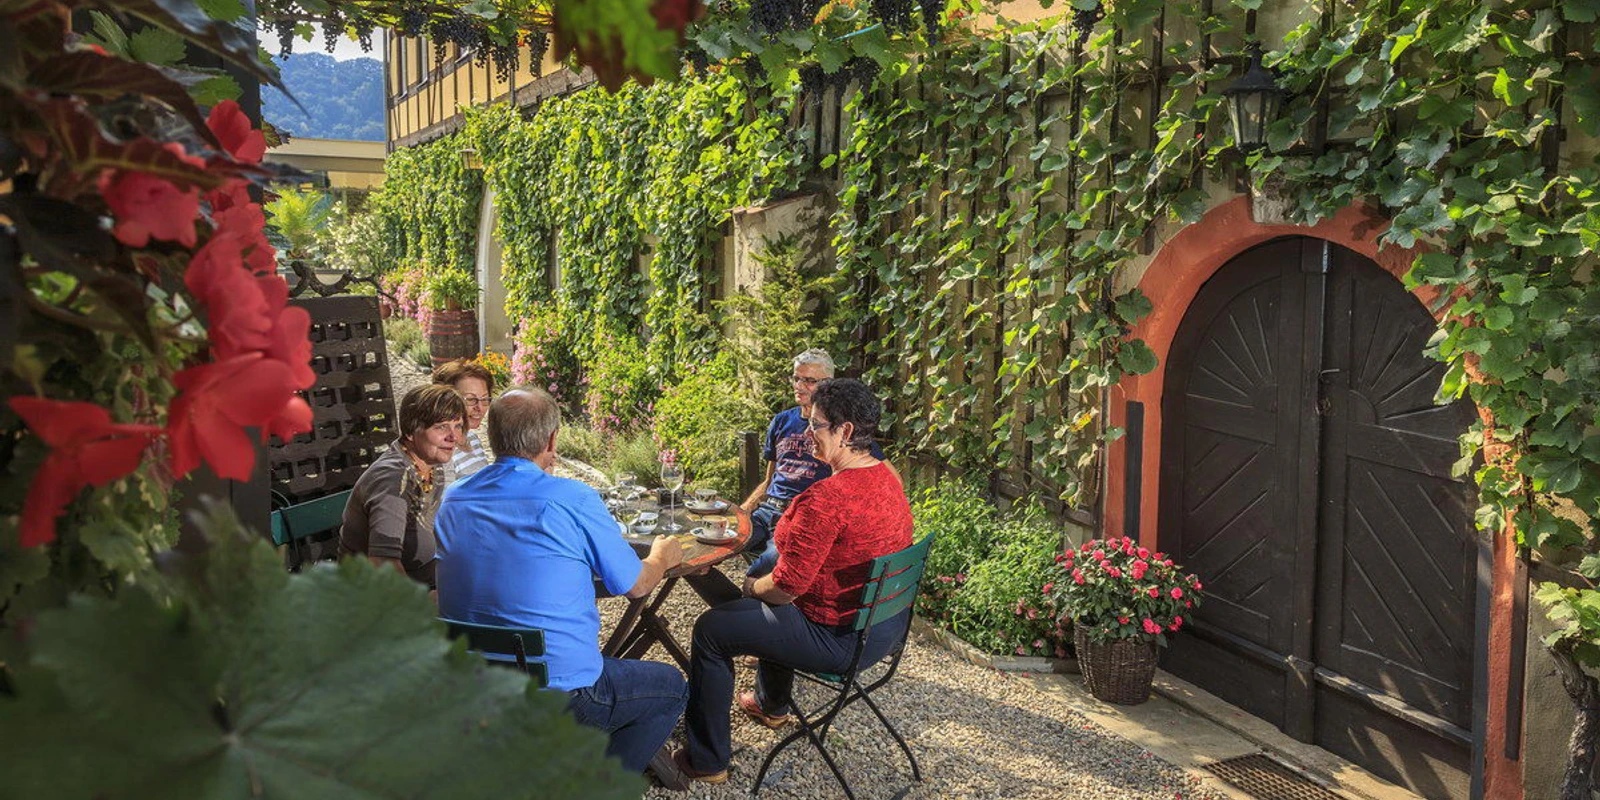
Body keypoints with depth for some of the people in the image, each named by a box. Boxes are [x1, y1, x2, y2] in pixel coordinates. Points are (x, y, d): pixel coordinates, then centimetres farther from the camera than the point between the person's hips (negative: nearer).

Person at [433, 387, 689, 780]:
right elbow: (636, 585, -5)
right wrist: (662, 557, 18)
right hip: (558, 696, -7)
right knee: (670, 687, 19)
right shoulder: (573, 500, -17)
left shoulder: (453, 500, 1)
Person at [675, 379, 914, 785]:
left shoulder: (826, 497, -29)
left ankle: (707, 761, 16)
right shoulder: (887, 478, 1)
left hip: (841, 639, -10)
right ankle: (771, 705, 56)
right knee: (769, 607, 35)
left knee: (711, 630, 5)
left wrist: (752, 587, -2)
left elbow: (787, 586, -25)